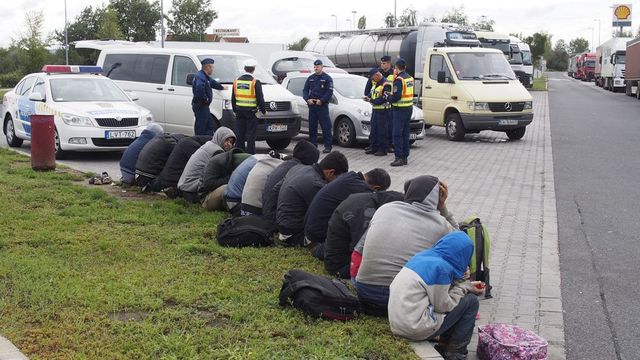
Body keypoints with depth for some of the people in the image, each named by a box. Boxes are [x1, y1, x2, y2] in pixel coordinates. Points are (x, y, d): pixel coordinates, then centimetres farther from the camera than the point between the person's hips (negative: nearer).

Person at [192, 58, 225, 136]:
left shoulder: (205, 76, 17)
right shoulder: (200, 77, -18)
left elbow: (213, 83, 37)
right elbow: (199, 88, -36)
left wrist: (222, 87, 50)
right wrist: (205, 98, -26)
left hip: (204, 106, 11)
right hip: (200, 106, -11)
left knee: (209, 125, 16)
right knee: (201, 126, -9)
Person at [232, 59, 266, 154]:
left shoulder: (236, 81, 6)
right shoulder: (255, 82, -11)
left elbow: (233, 99, 11)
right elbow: (260, 99, -9)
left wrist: (235, 110, 20)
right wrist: (263, 111, 3)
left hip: (239, 111, 5)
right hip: (251, 112, -5)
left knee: (240, 135, 10)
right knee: (251, 135, -1)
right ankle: (250, 154, -3)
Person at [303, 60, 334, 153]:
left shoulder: (327, 78, 0)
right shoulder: (310, 78, 15)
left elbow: (330, 92, -7)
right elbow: (305, 90, 14)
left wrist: (321, 100, -15)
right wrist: (307, 99, -5)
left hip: (322, 105, -5)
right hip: (312, 105, 5)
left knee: (326, 126, -7)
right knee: (312, 126, 7)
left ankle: (328, 146, -5)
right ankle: (313, 145, 15)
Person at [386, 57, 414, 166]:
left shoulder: (399, 80, -17)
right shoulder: (410, 78, 11)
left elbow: (396, 97, -22)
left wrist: (388, 97, -2)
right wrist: (392, 95, 14)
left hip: (400, 109, -9)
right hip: (409, 108, 9)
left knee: (397, 134, -6)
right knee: (405, 133, 13)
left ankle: (399, 157, -9)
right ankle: (405, 157, 17)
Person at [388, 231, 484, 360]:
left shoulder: (424, 255, 5)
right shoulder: (440, 267, -18)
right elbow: (443, 306, -10)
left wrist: (466, 285, 9)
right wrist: (465, 287, 2)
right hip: (415, 329, -8)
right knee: (471, 301, 1)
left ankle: (443, 347, 22)